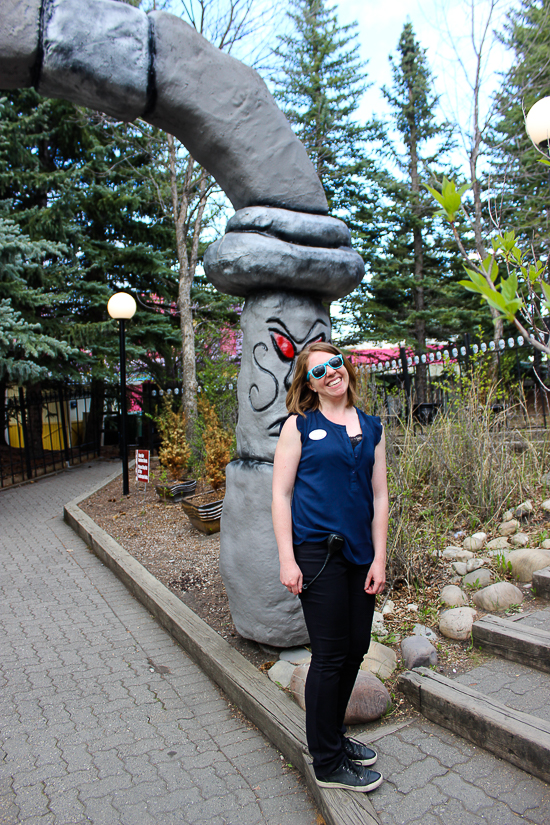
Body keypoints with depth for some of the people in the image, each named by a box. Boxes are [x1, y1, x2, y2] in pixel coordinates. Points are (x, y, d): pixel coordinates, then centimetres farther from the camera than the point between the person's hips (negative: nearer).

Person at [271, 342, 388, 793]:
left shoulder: (372, 427, 10)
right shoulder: (299, 425, -2)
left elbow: (379, 496, 10)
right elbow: (281, 493, -5)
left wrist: (379, 557, 4)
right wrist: (287, 559, -10)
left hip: (360, 553, 5)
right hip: (317, 552, -5)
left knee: (356, 649, 14)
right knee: (330, 655, 3)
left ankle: (335, 735, 38)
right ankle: (328, 762, 23)